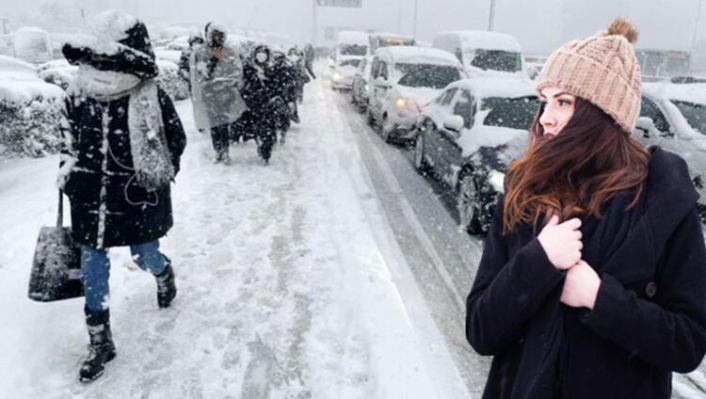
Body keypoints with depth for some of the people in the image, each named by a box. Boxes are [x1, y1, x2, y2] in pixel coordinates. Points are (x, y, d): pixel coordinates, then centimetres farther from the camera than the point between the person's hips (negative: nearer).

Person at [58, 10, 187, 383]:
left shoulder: (151, 99, -16)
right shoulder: (79, 93, -3)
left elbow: (176, 140, -3)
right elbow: (70, 133, 15)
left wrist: (157, 176, -7)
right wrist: (68, 166, 6)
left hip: (138, 200, -3)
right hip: (90, 199, 4)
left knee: (145, 258, 14)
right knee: (92, 271, 8)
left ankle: (164, 272, 55)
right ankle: (100, 342, 25)